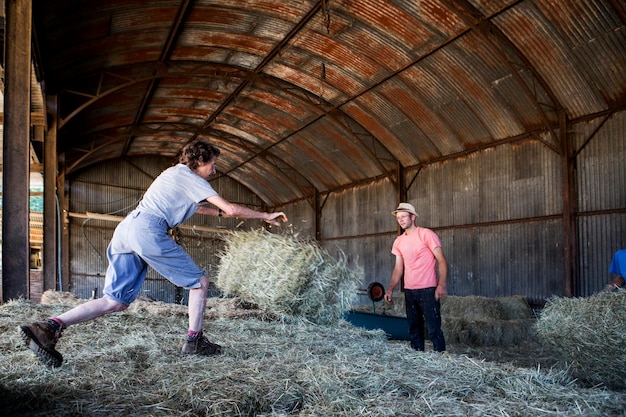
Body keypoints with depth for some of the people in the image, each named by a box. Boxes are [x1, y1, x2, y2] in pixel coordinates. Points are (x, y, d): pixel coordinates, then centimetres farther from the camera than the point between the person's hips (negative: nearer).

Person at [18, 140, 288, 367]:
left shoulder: (176, 173, 27)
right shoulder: (192, 179, 1)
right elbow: (231, 208, -4)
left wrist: (219, 212, 43)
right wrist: (266, 216, 6)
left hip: (127, 228, 9)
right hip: (148, 230, -9)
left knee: (115, 302, 6)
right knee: (199, 281, 4)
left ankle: (50, 327, -4)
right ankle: (194, 342, 10)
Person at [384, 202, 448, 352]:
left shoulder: (426, 234, -5)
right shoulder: (399, 241, 12)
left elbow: (441, 260, -9)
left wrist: (441, 284, -21)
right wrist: (390, 289, 3)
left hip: (428, 290, -6)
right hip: (409, 291, 6)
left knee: (433, 329, -8)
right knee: (414, 329, 12)